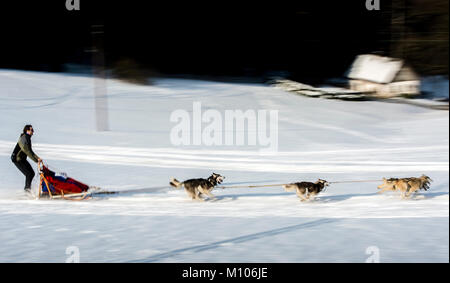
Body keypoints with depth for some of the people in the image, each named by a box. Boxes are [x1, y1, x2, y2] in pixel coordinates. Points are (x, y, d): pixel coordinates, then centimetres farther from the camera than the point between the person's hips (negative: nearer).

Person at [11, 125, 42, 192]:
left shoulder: (28, 138, 9)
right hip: (17, 159, -10)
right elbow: (27, 152, -27)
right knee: (28, 174, -14)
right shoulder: (24, 139, -23)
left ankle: (27, 187, 18)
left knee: (32, 173, 7)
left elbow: (30, 151, 14)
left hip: (23, 159, 10)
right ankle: (27, 188, -4)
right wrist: (36, 160, -27)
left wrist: (37, 158, 2)